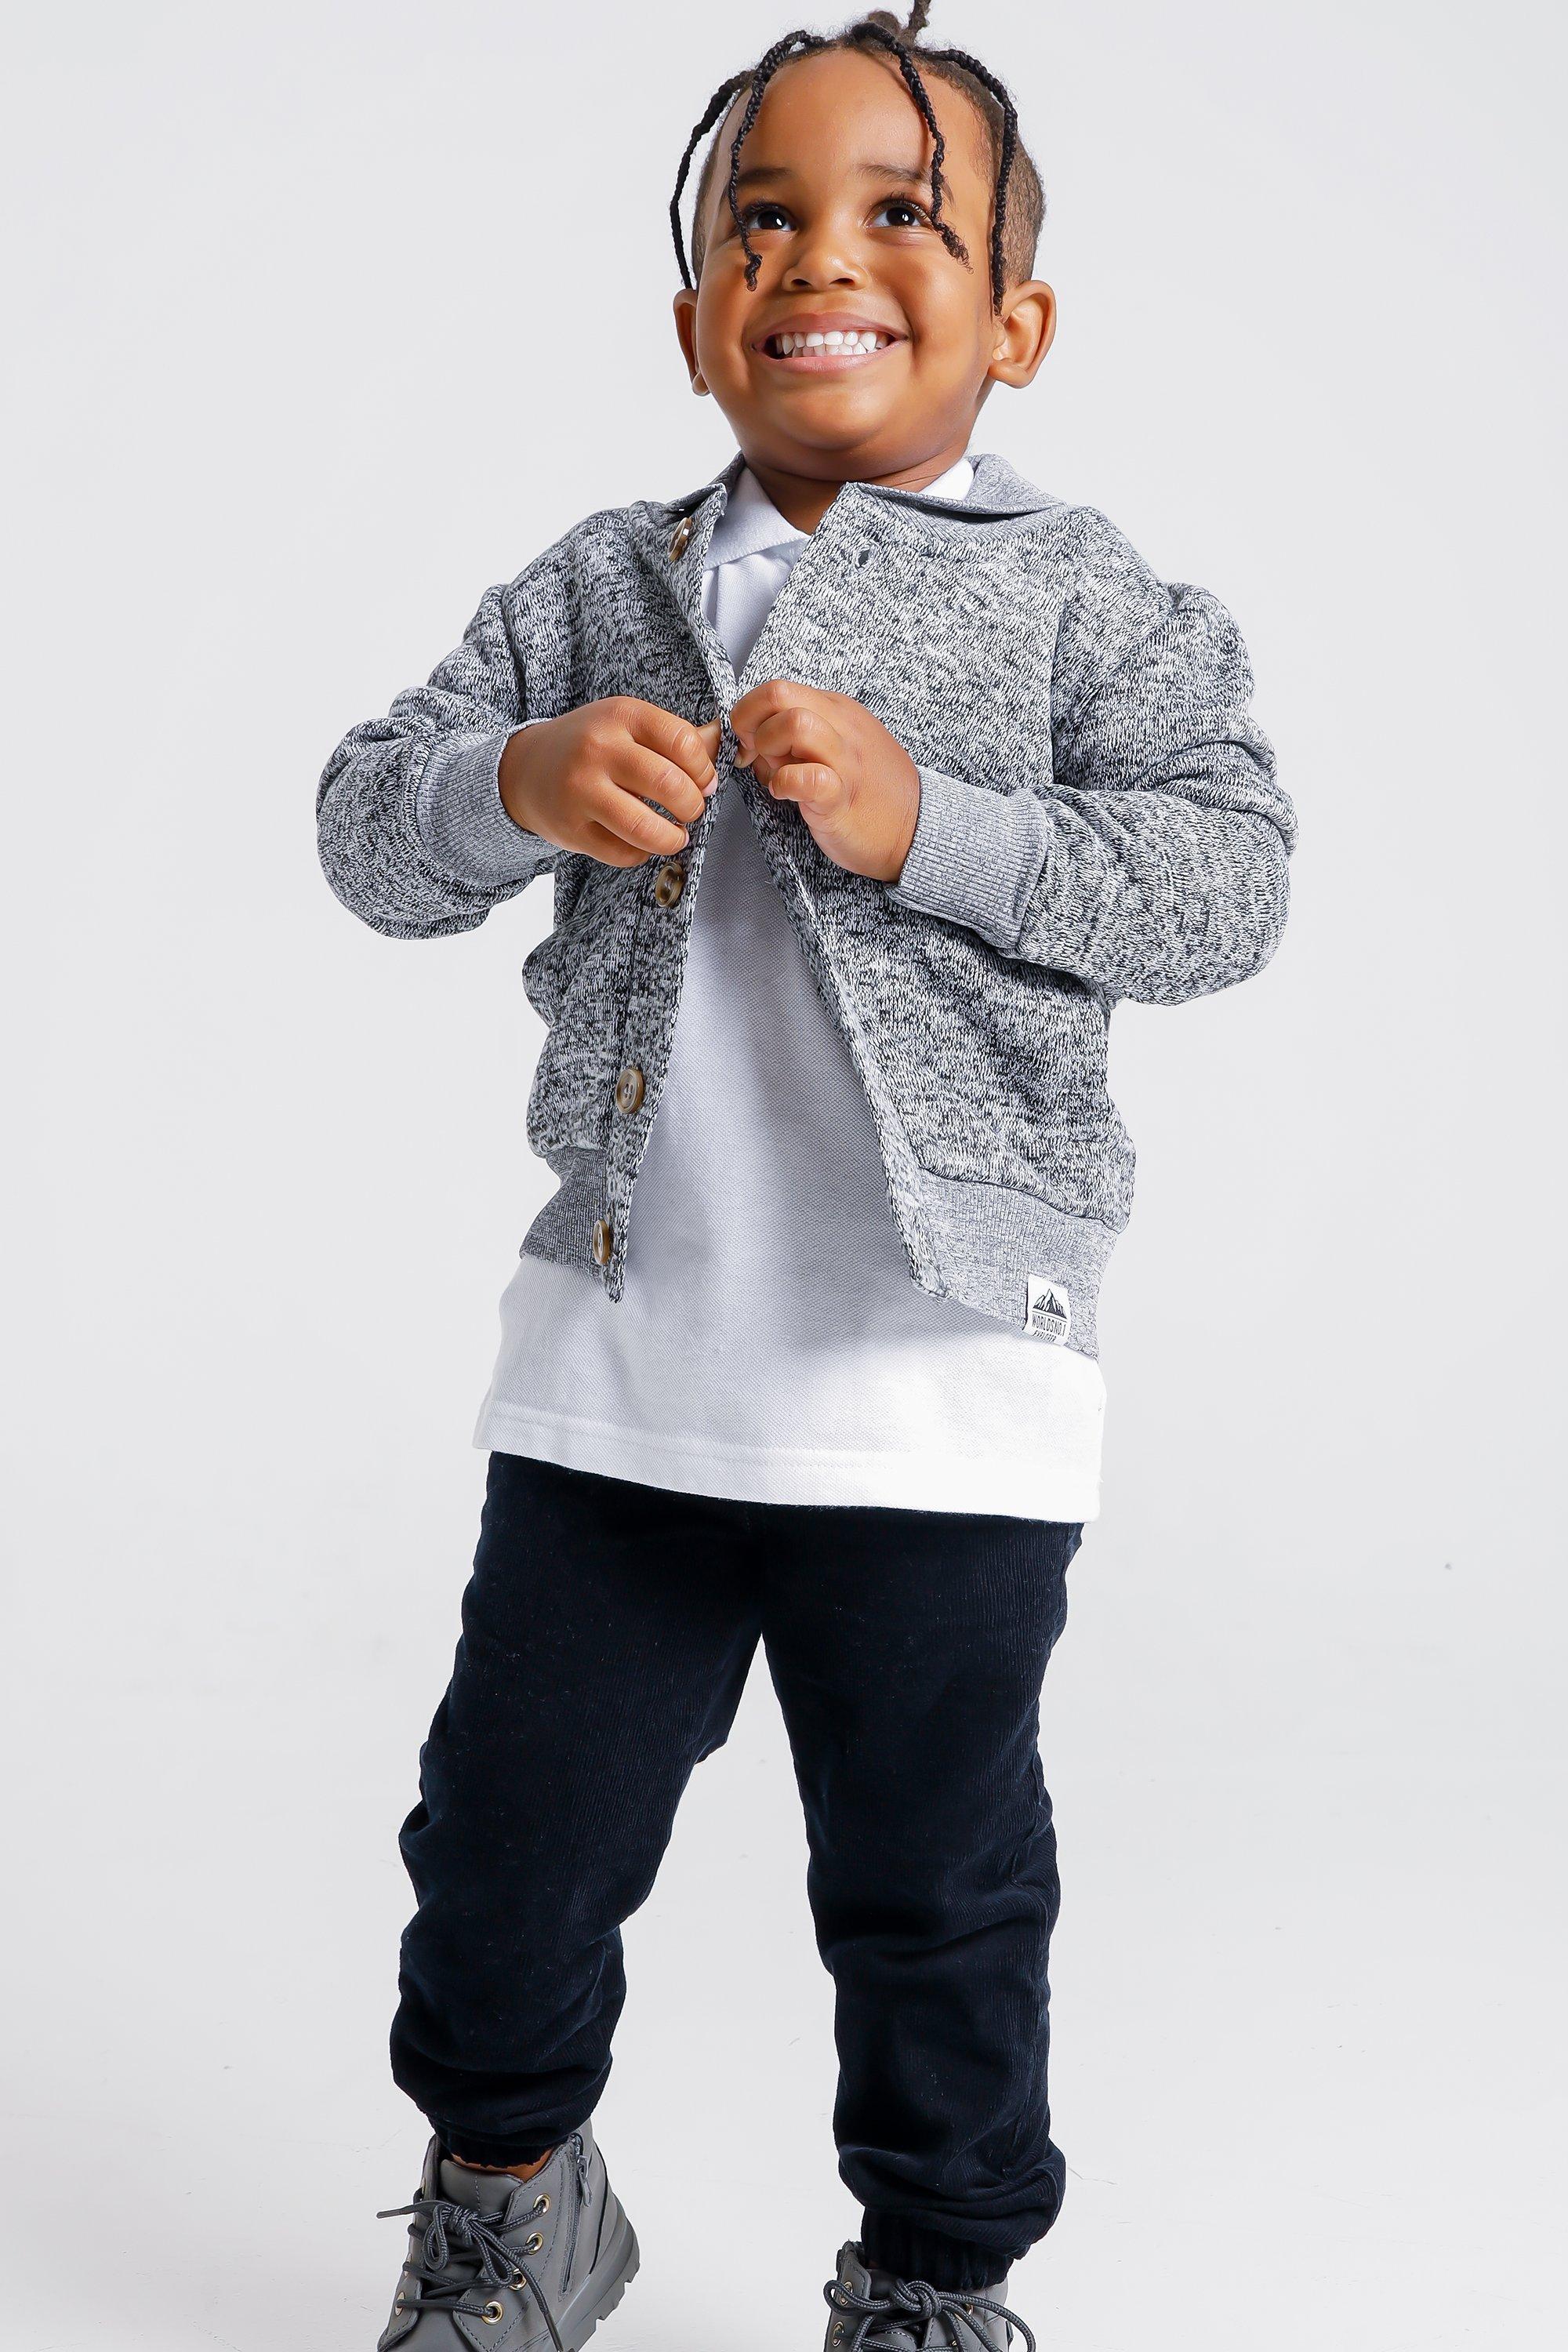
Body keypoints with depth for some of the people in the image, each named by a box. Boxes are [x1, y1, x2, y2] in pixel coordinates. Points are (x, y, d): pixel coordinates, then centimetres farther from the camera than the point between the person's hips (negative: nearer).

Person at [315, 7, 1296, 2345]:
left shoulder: (1080, 597, -2)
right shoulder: (596, 588, 8)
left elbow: (1225, 876, -11)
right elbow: (368, 821, 5)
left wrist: (922, 821, -21)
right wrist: (526, 784, -16)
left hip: (945, 1383, -3)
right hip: (617, 1362, 3)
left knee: (936, 1877, 11)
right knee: (515, 1820, 14)